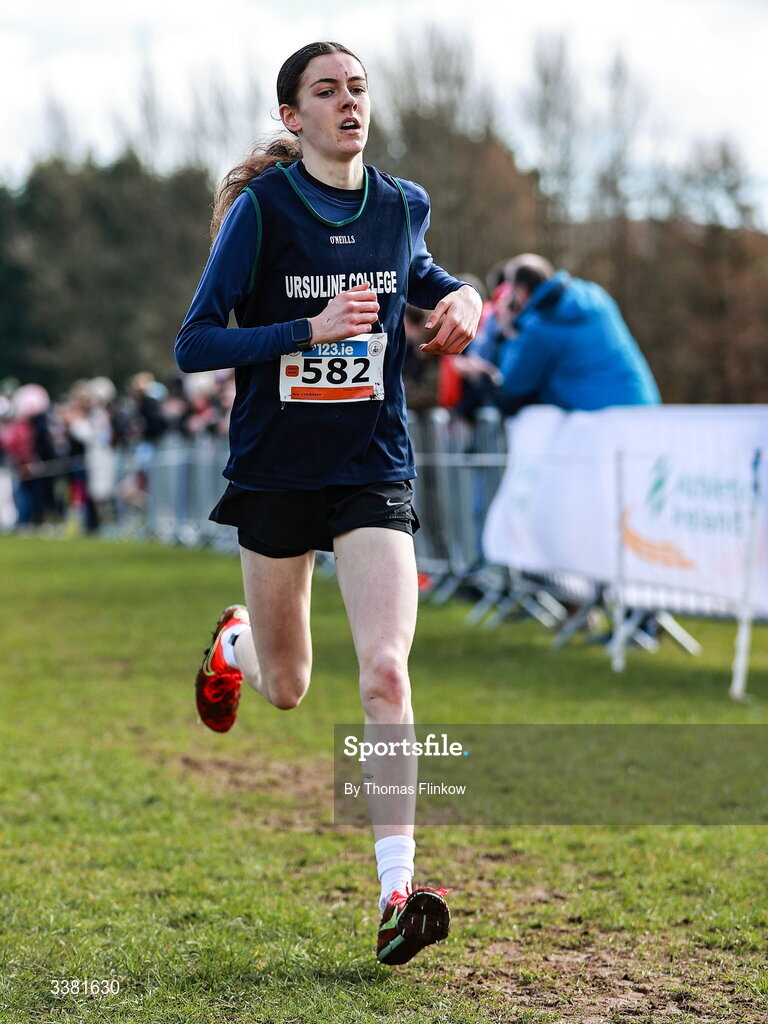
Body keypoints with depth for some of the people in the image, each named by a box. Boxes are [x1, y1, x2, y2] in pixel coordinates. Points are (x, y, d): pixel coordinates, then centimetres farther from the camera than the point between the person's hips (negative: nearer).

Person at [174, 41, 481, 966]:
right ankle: (235, 642, 51)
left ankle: (397, 890, -14)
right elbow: (193, 343, -13)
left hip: (373, 470, 1)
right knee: (288, 690, 13)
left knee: (384, 667, -17)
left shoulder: (403, 206, 2)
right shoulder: (261, 208, -9)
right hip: (276, 470, -1)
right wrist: (312, 329, -25)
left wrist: (458, 298, 2)